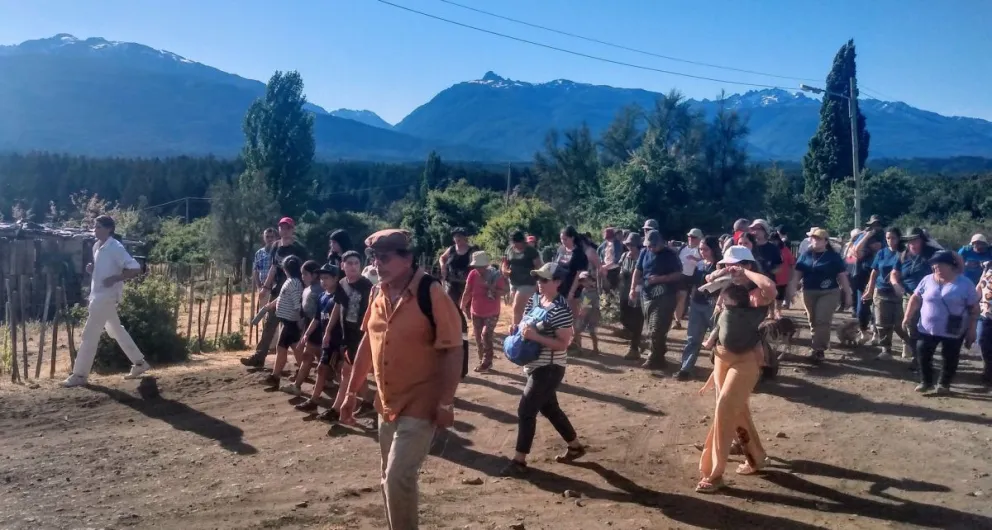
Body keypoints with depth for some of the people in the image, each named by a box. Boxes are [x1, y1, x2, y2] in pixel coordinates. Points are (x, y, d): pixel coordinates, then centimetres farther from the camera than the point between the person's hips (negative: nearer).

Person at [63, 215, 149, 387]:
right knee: (116, 331, 16)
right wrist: (92, 269, 3)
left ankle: (79, 375, 3)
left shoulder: (116, 248, -17)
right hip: (98, 296, 10)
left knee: (89, 335, -5)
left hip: (106, 297, -10)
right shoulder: (97, 247, 10)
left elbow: (136, 269, -22)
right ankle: (139, 363, 24)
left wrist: (115, 279, -24)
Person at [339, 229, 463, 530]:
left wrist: (446, 403, -18)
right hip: (387, 404, 7)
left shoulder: (431, 294, -18)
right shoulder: (378, 295, 4)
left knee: (398, 478, -11)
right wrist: (352, 392, 14)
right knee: (391, 478, 17)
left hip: (420, 406, -7)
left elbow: (453, 351, -17)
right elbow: (368, 343, 13)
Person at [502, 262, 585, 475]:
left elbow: (563, 344, -22)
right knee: (549, 408, 20)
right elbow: (527, 324, 17)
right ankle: (575, 446, 38)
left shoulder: (561, 309, -21)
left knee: (525, 410, -6)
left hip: (550, 368, -9)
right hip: (536, 365, 9)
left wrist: (535, 336, -30)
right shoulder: (534, 300, 5)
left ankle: (519, 461, 6)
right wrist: (517, 329, -5)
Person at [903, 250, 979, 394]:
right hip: (927, 329, 3)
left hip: (953, 332, -2)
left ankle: (944, 384, 26)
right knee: (923, 355, 5)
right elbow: (915, 298, 8)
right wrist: (908, 316, 3)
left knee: (950, 359, 8)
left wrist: (972, 330, -7)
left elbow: (974, 308, -5)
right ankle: (926, 382, 21)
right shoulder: (927, 280, 0)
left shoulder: (965, 284, -9)